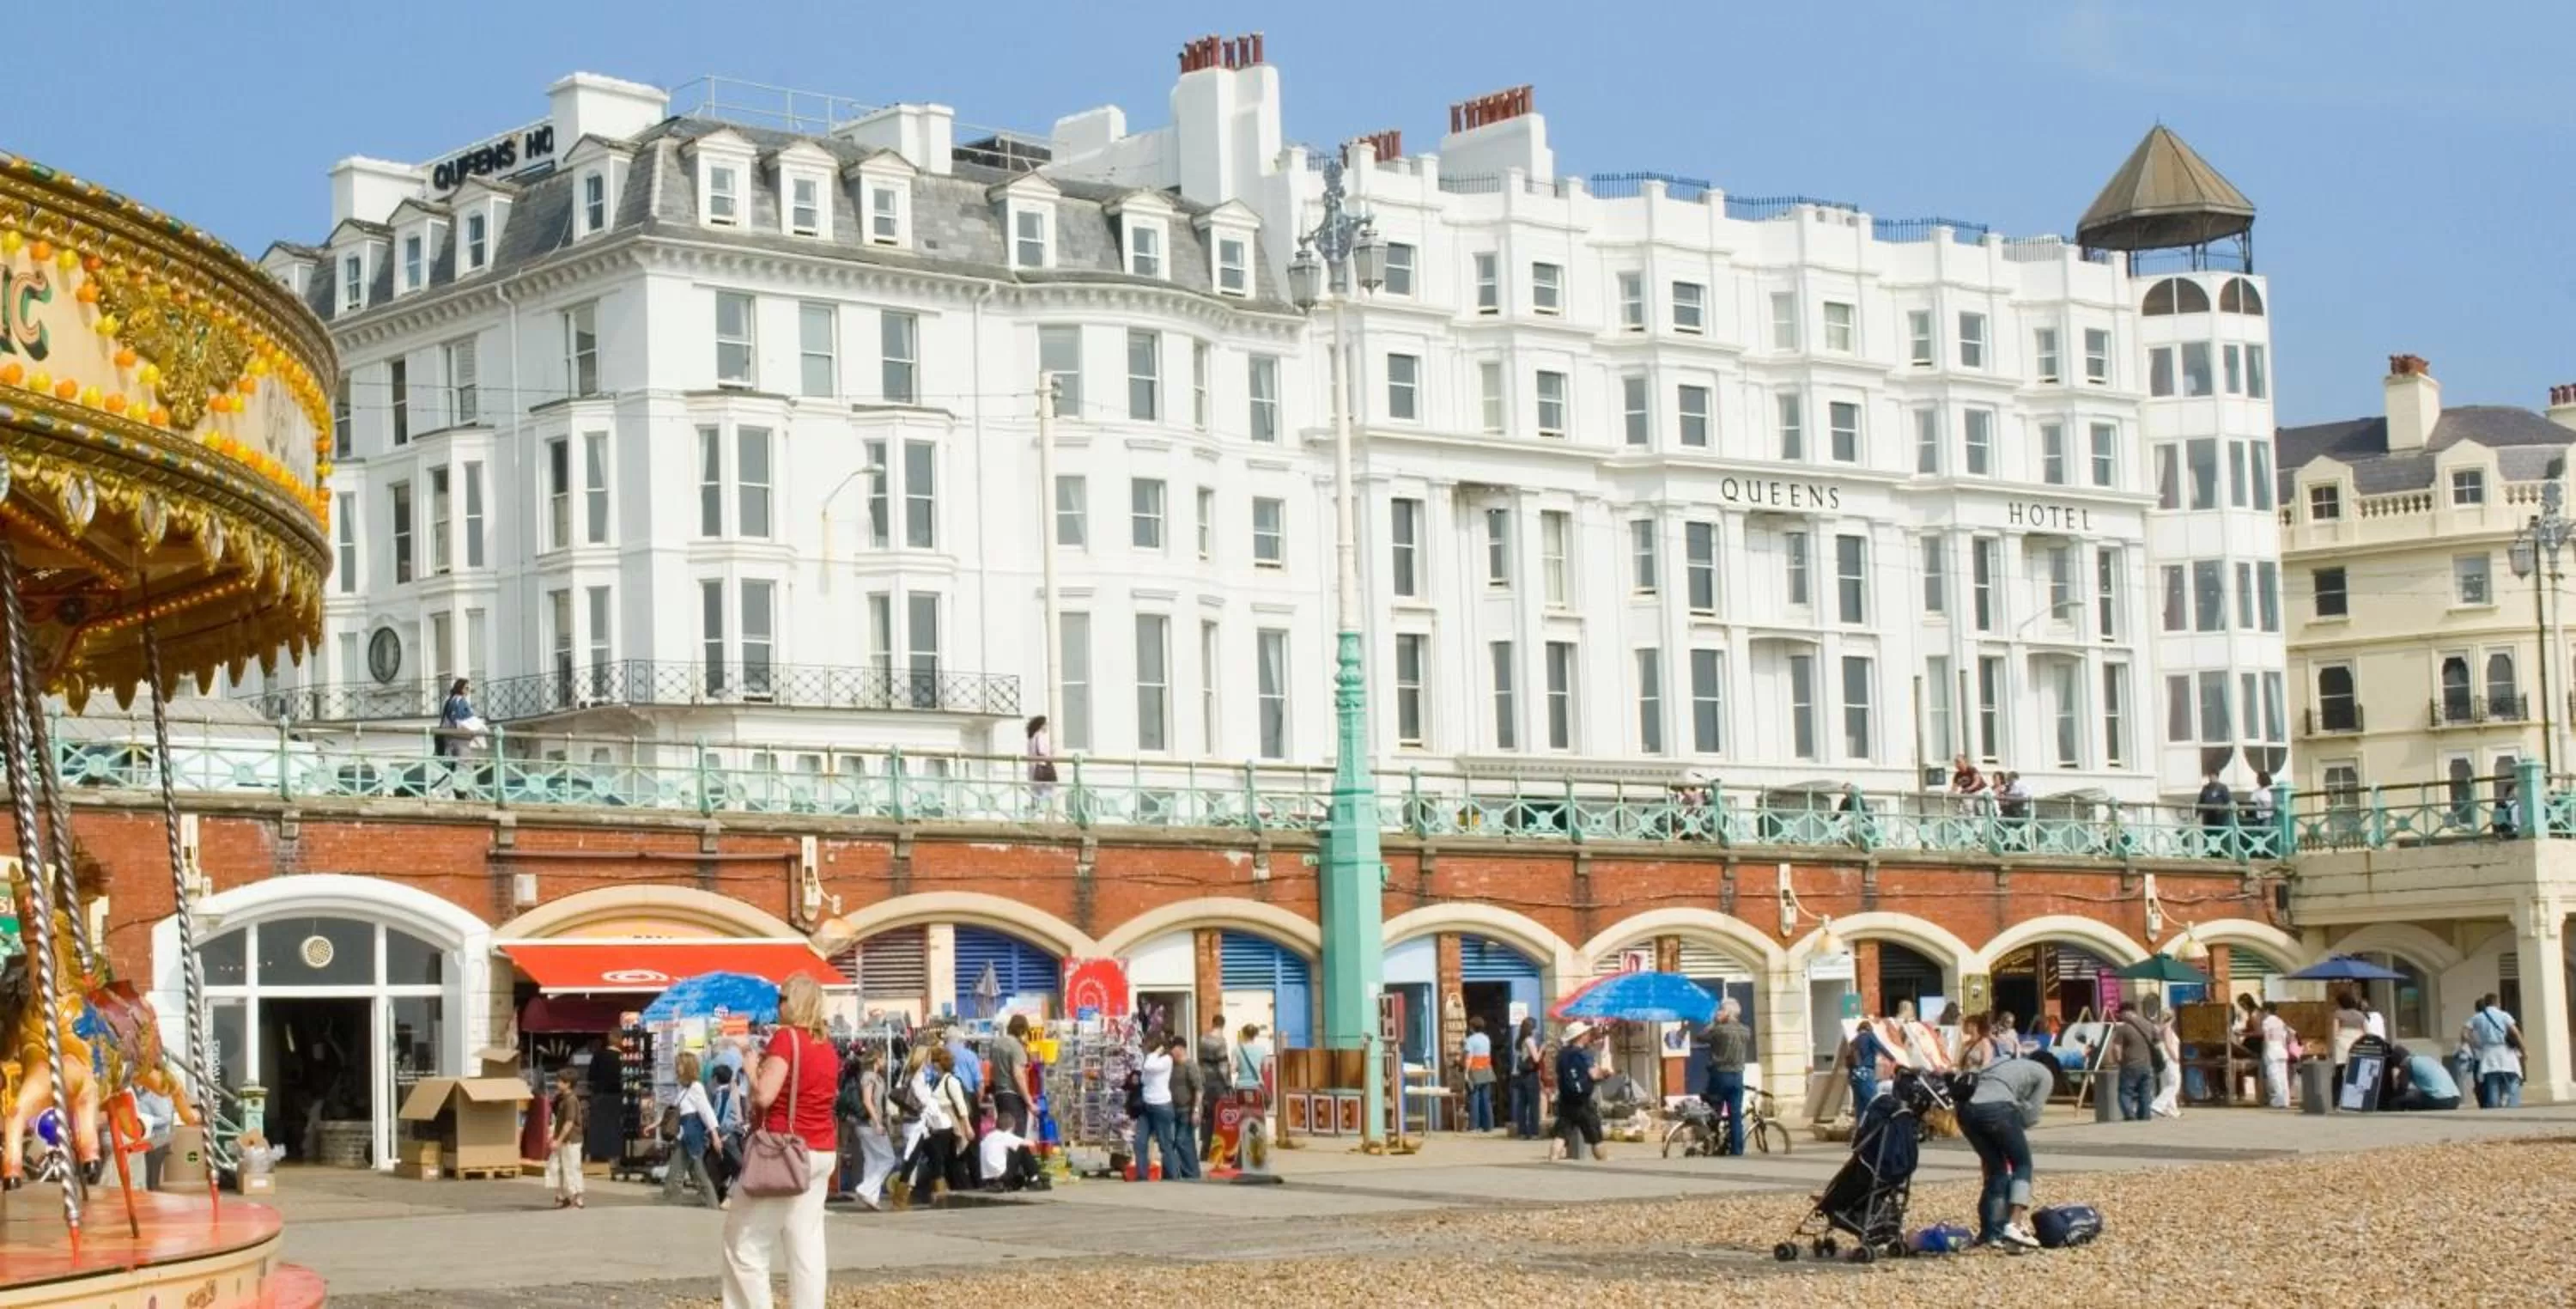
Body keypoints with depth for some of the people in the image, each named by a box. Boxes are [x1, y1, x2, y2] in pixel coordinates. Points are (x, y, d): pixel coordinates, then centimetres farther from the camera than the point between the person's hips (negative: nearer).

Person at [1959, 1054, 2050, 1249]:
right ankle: (2014, 1224, -3)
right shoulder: (2045, 1074, 21)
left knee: (1996, 1169, 21)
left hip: (1966, 1107, 6)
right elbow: (2030, 1116, 13)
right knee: (2022, 1164, 13)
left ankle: (1991, 1232, 17)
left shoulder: (2002, 1065, 39)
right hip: (1996, 1108, -6)